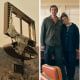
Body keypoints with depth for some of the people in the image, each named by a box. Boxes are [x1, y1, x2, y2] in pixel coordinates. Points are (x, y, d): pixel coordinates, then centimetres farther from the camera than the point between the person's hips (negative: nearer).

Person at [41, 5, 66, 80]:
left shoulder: (60, 21, 9)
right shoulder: (46, 20, 2)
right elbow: (42, 32, 2)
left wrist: (62, 44, 8)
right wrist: (42, 44, -4)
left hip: (58, 45, 1)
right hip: (48, 45, -1)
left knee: (60, 63, 2)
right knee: (47, 63, 8)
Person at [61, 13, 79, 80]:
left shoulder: (74, 27, -3)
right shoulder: (62, 27, 4)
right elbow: (60, 36, 9)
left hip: (72, 48, -3)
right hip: (65, 48, 3)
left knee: (72, 62, 0)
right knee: (66, 62, 9)